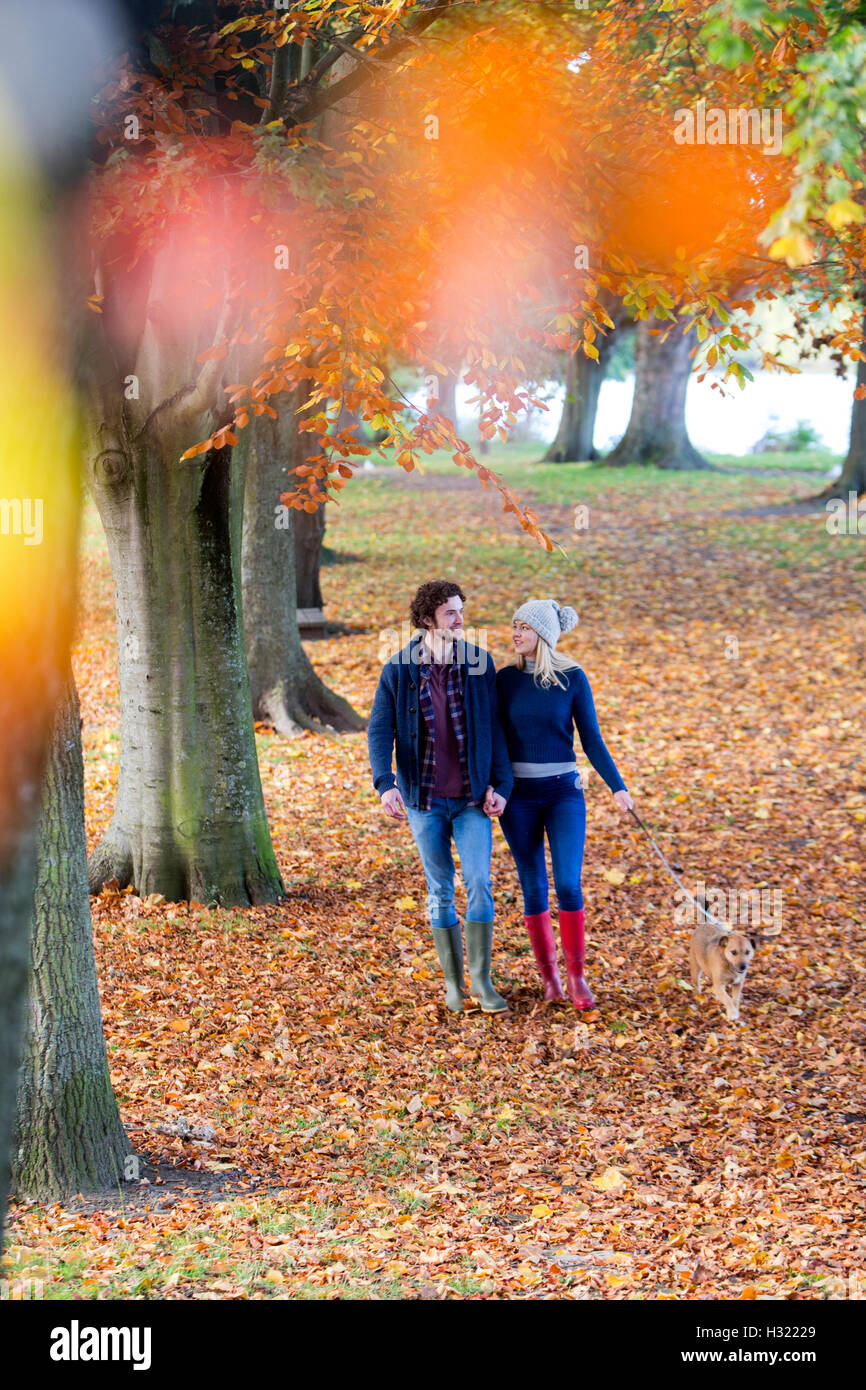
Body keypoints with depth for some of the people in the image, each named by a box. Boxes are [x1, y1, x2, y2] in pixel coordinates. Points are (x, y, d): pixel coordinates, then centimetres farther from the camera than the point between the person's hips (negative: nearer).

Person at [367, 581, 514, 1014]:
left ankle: (481, 980, 0)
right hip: (424, 799, 0)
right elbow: (380, 730, -7)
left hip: (471, 799, 0)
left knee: (479, 882, -9)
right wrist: (385, 783, -21)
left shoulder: (479, 663, -1)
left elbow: (494, 729, 4)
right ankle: (453, 982, 19)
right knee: (440, 890, 7)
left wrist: (500, 784, -2)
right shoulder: (398, 670, -5)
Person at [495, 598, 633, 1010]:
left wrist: (618, 787, -6)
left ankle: (577, 978, -1)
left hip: (563, 792, -2)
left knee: (568, 884, -11)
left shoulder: (572, 678, -4)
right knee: (533, 888, 4)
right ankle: (549, 976, 15)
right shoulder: (506, 679, 1)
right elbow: (496, 737, 7)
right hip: (519, 795, 2)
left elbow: (591, 739, 0)